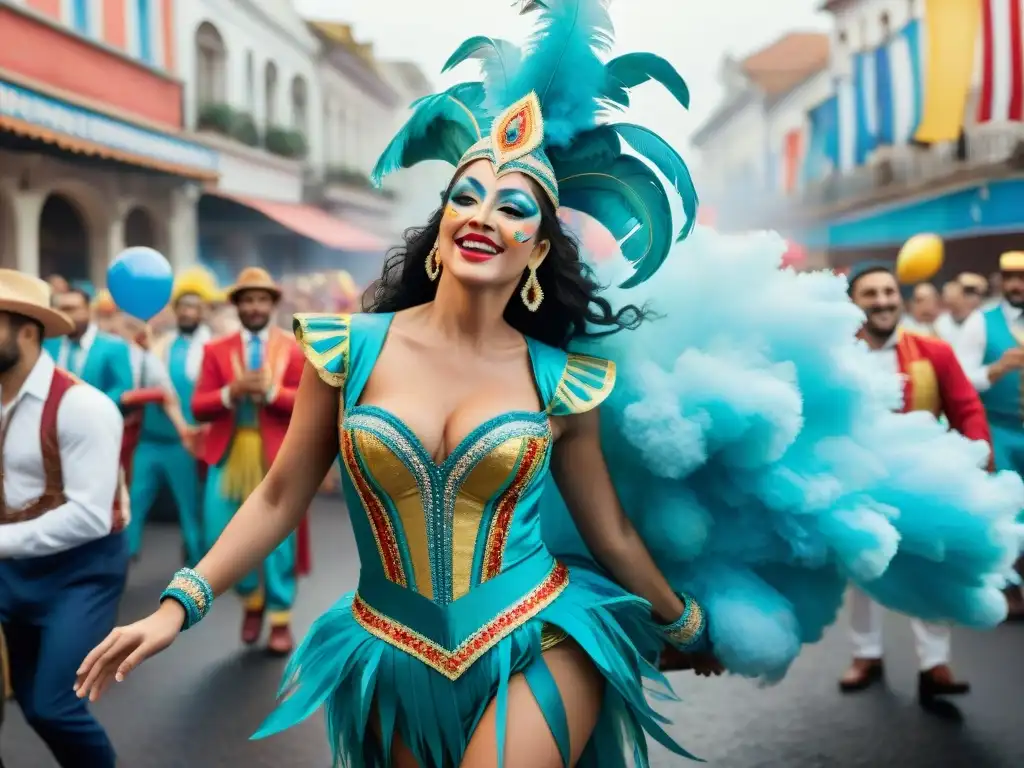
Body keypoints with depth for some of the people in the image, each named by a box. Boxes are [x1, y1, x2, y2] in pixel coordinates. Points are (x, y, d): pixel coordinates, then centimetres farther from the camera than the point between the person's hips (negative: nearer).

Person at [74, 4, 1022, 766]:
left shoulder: (561, 381, -7)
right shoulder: (351, 348, -7)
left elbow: (610, 529, 6)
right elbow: (281, 496, 1)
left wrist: (691, 626, 16)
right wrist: (180, 604, -4)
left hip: (538, 647, -1)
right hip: (399, 664, 2)